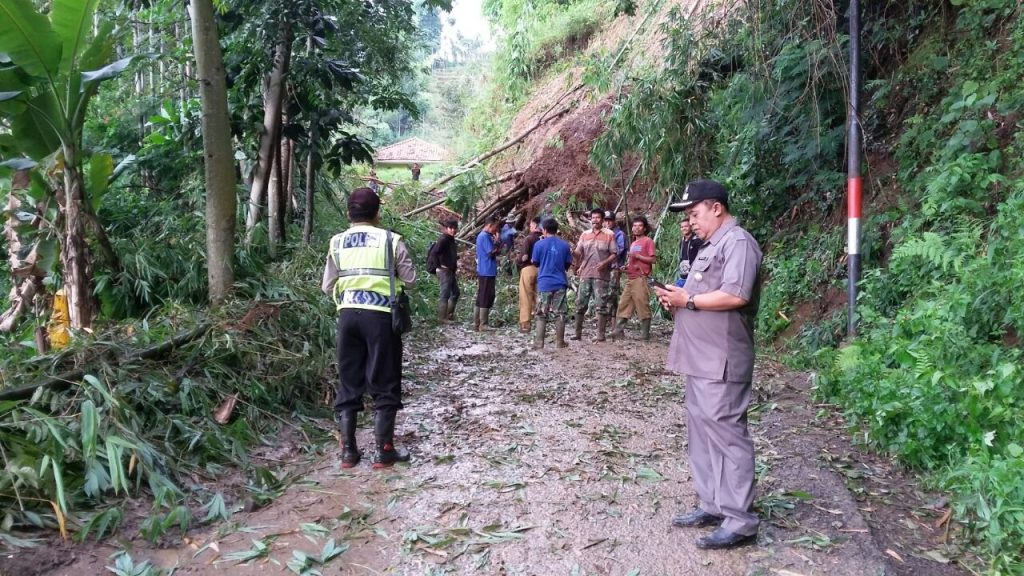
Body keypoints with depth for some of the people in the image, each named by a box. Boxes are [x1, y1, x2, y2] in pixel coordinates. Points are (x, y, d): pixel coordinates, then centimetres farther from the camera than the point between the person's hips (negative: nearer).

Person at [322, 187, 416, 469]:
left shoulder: (337, 242, 7)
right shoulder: (391, 240, -1)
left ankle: (348, 450, 13)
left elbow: (327, 286, 9)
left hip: (348, 314, 3)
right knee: (385, 384, 5)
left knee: (348, 383, 11)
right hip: (381, 314, -3)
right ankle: (383, 450, 7)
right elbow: (409, 279, 1)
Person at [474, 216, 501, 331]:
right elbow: (492, 253, -18)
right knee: (486, 299, -6)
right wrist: (497, 242, -6)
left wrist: (495, 243, 10)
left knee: (481, 299, 11)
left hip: (482, 272, 10)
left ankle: (477, 324, 14)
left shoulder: (481, 235, 17)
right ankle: (483, 325, -4)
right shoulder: (485, 236, -14)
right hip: (487, 272, -10)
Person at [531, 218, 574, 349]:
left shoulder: (539, 244, -4)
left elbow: (535, 262, 4)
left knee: (542, 315, 3)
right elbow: (568, 265, 9)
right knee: (560, 314, 7)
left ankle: (539, 343, 2)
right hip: (560, 284, 1)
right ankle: (560, 342, 10)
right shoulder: (565, 245, 2)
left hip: (544, 284, -1)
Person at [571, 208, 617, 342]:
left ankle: (601, 334, 3)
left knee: (601, 305, -2)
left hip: (601, 275, -4)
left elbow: (614, 254, 1)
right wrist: (572, 252, -16)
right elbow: (579, 253, 7)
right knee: (580, 304, 5)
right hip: (585, 274, 4)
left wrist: (604, 263, -17)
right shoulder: (584, 234, 12)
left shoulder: (609, 235, 1)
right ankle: (578, 333, 13)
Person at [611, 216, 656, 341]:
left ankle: (645, 334, -3)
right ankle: (619, 331, 5)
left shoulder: (648, 241, -1)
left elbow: (652, 260, -9)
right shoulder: (633, 243, 24)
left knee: (642, 306, -7)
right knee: (624, 305, 4)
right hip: (630, 278, 8)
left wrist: (637, 256, -15)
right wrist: (627, 265, 14)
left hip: (640, 278, -8)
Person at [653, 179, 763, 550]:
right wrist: (678, 297, 8)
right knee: (702, 432, 13)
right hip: (702, 359, 11)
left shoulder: (737, 242, -11)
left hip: (721, 362, -11)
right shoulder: (711, 246, 21)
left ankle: (740, 521, 0)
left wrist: (688, 300, -14)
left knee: (726, 434, -6)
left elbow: (735, 296, -24)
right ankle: (712, 505, 23)